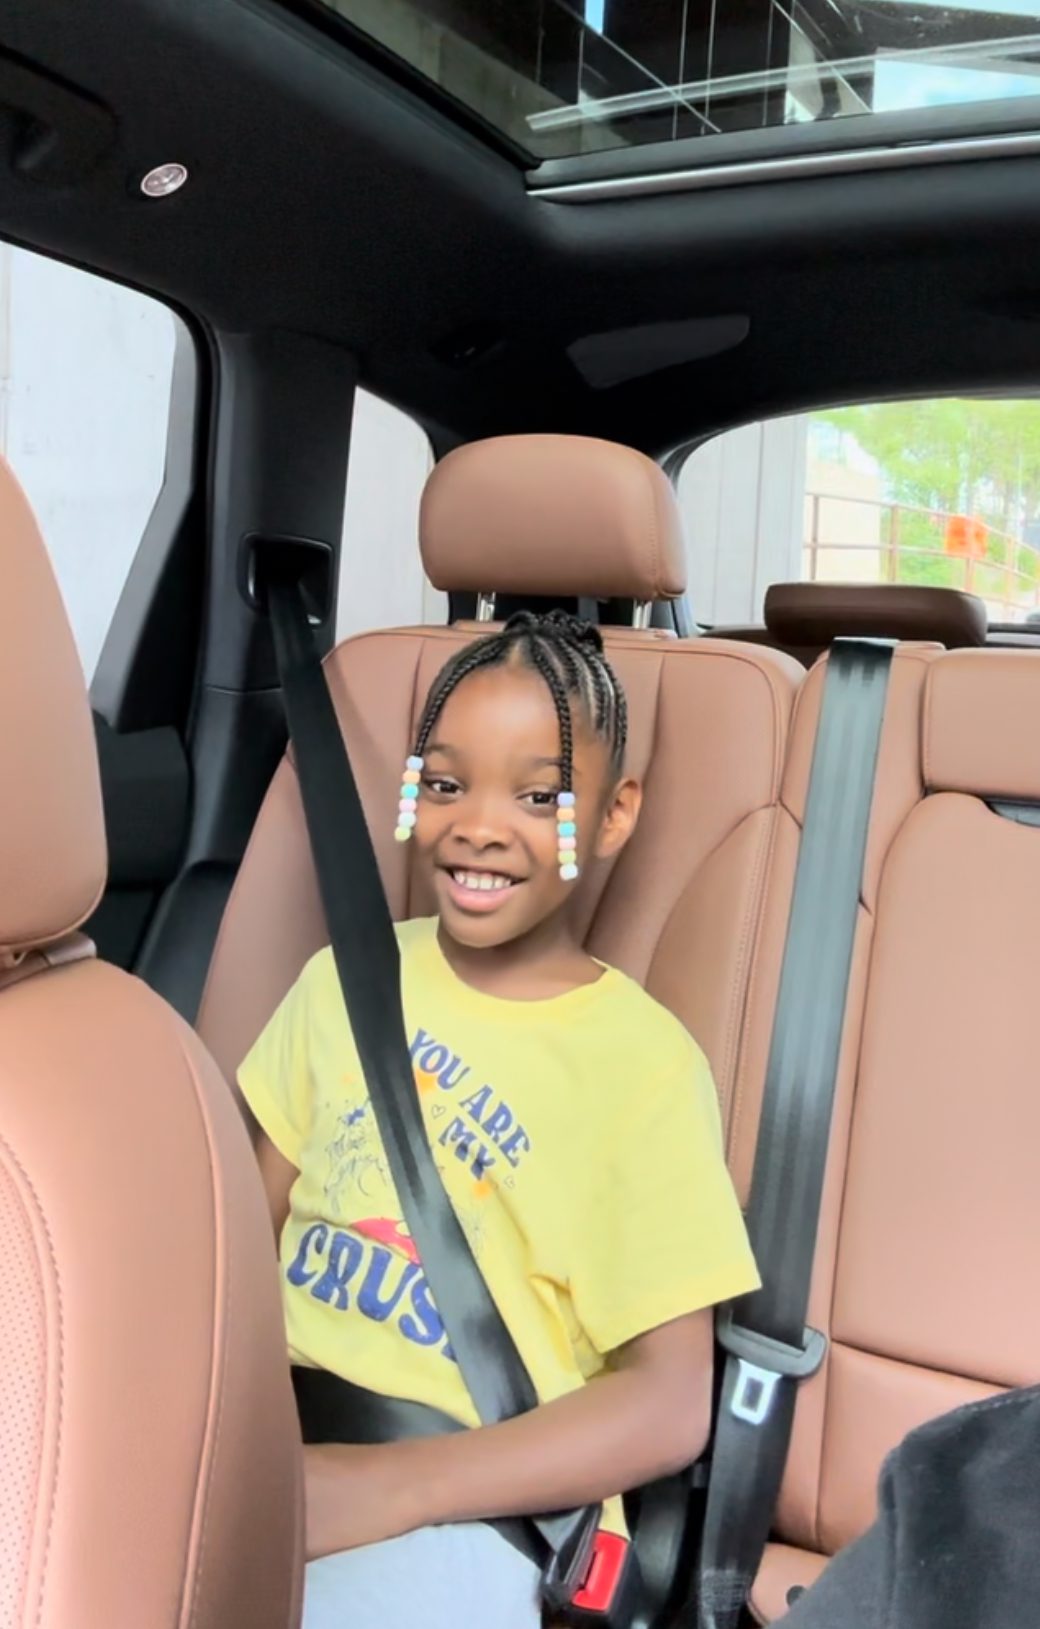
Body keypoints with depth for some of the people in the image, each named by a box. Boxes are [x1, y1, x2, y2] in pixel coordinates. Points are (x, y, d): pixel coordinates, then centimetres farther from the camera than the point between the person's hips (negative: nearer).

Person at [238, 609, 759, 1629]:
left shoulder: (643, 1064, -7)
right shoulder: (348, 977, 7)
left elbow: (667, 1406, -8)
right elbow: (251, 1219, 12)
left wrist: (392, 1485, -19)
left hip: (477, 1498, -3)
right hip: (272, 1430, 4)